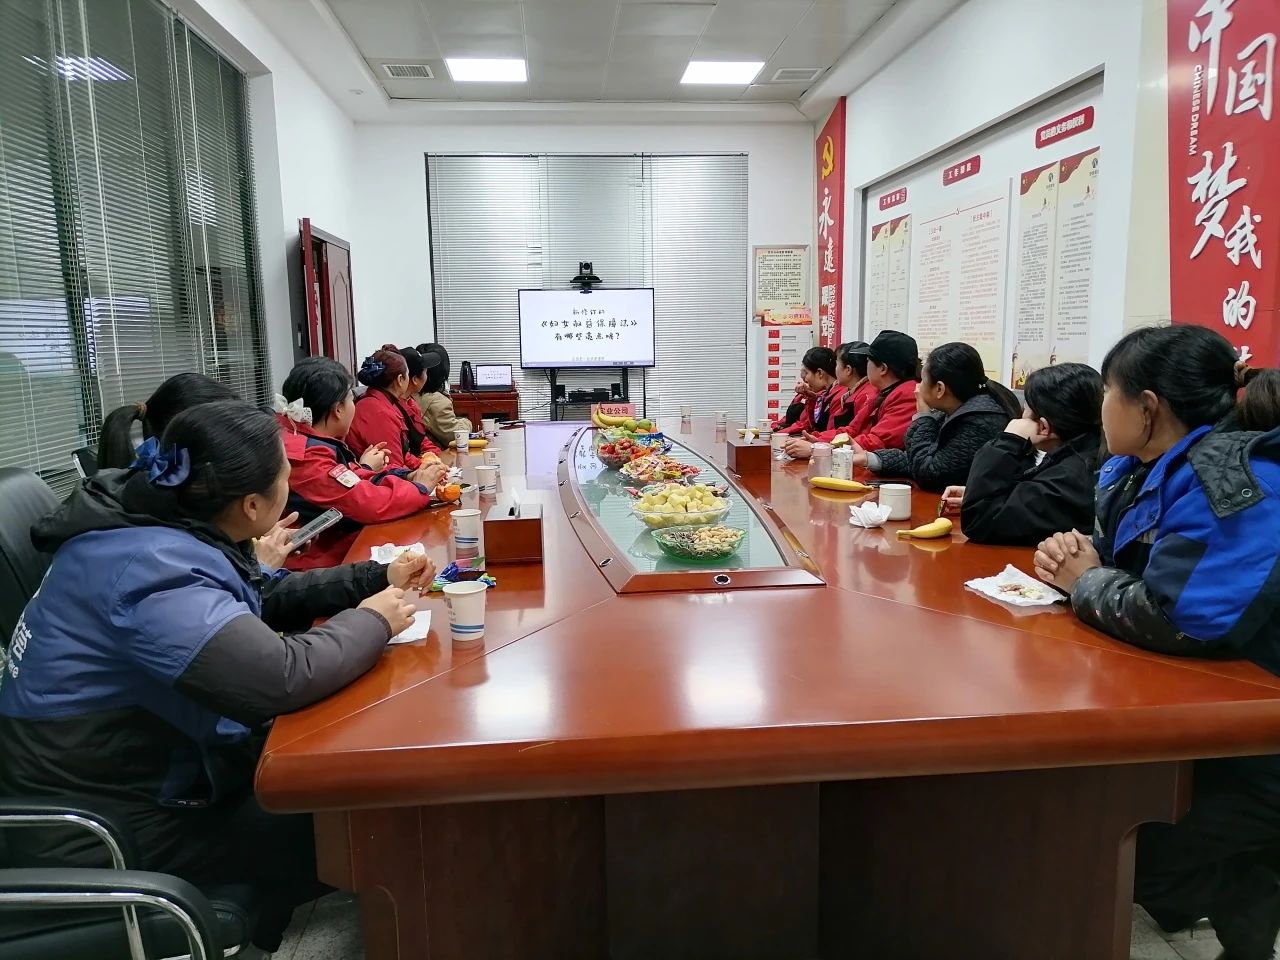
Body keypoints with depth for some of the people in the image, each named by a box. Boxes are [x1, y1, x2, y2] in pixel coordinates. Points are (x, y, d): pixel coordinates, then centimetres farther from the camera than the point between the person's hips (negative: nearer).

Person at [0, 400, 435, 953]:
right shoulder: (150, 566, -31)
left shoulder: (162, 520, -2)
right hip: (99, 828, -9)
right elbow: (285, 676, -42)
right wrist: (371, 620, -23)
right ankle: (265, 941, 25)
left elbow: (261, 603, 12)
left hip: (139, 765, 9)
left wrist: (376, 578, 4)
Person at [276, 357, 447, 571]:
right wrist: (420, 487, -10)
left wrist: (408, 478, 0)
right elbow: (372, 504, -26)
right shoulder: (306, 457, -24)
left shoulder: (305, 440, 5)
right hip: (326, 559, -9)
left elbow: (349, 481, 11)